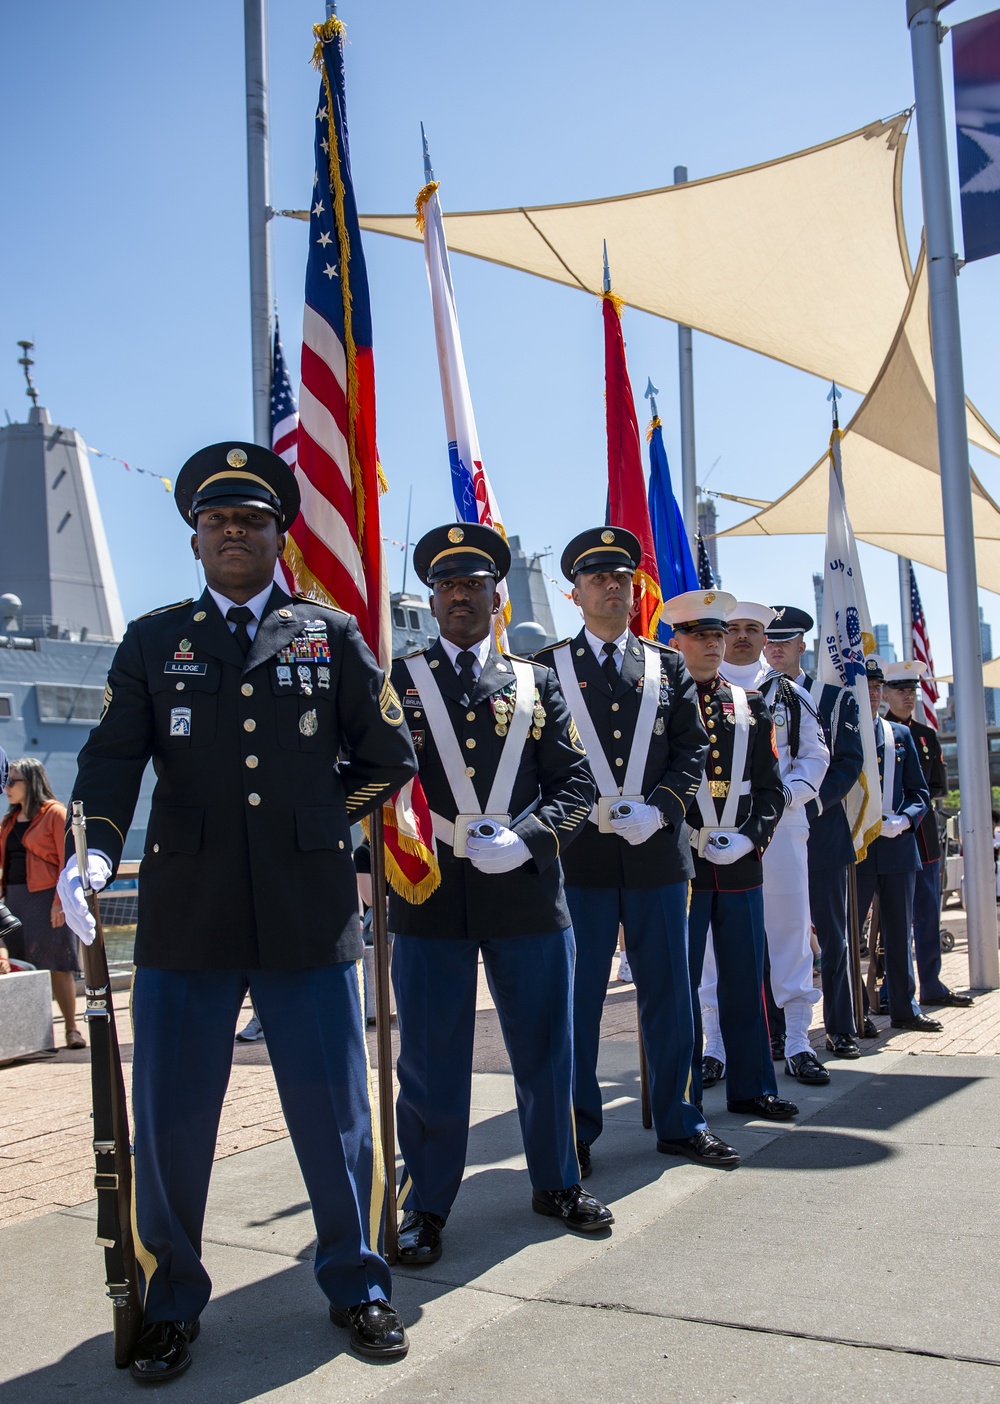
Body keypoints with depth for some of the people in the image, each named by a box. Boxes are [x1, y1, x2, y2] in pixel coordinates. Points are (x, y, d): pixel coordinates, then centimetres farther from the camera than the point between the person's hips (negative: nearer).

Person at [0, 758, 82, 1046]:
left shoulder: (55, 813, -4)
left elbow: (67, 860, -10)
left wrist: (61, 901, -16)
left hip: (47, 898, -7)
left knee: (57, 965, -4)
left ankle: (71, 1029, 1)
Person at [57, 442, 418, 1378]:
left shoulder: (332, 636, 10)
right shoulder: (153, 641, 10)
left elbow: (390, 759, 12)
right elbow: (113, 759, 1)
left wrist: (312, 822, 8)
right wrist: (92, 850, -16)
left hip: (310, 917, 0)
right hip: (184, 917, 1)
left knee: (336, 1114, 8)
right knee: (169, 1121, 8)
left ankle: (356, 1285, 29)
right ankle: (171, 1303, 29)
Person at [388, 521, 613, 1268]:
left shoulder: (537, 683, 11)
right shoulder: (397, 679, 7)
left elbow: (576, 783, 5)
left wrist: (525, 837, -12)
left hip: (528, 892, 2)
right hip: (430, 898, -1)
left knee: (546, 1048, 13)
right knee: (431, 1060, 6)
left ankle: (557, 1183, 33)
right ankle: (427, 1206, 23)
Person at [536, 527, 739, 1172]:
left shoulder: (669, 667, 13)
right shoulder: (548, 666, 5)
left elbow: (694, 751, 8)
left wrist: (657, 809, -8)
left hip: (658, 851, 3)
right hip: (579, 853, -2)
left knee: (669, 991, 9)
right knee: (577, 996, 4)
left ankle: (678, 1122, 23)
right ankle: (578, 1131, 16)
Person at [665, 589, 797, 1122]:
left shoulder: (751, 705, 12)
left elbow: (770, 787, 12)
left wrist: (750, 837, -4)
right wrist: (688, 840, -12)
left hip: (742, 864, 5)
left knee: (745, 980, 11)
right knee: (679, 984, 2)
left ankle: (751, 1087, 24)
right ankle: (682, 1098, 12)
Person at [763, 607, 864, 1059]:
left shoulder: (836, 700, 8)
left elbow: (850, 762, 1)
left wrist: (810, 802, -13)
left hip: (821, 832, 0)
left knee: (833, 936, 5)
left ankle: (841, 1030, 14)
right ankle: (773, 1032, 10)